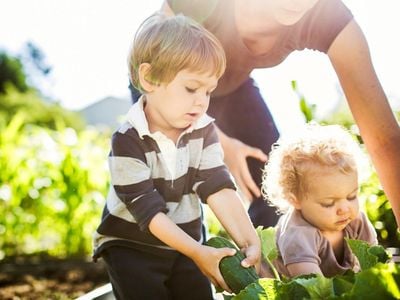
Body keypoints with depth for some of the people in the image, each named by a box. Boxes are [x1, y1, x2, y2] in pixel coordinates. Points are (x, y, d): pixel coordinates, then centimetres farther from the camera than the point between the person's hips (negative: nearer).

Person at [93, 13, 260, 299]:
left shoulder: (204, 130, -8)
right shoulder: (128, 140, -24)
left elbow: (219, 188, -17)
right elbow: (148, 210, -25)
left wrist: (249, 240, -31)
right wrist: (197, 252, -31)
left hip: (185, 241, 5)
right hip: (131, 245, -4)